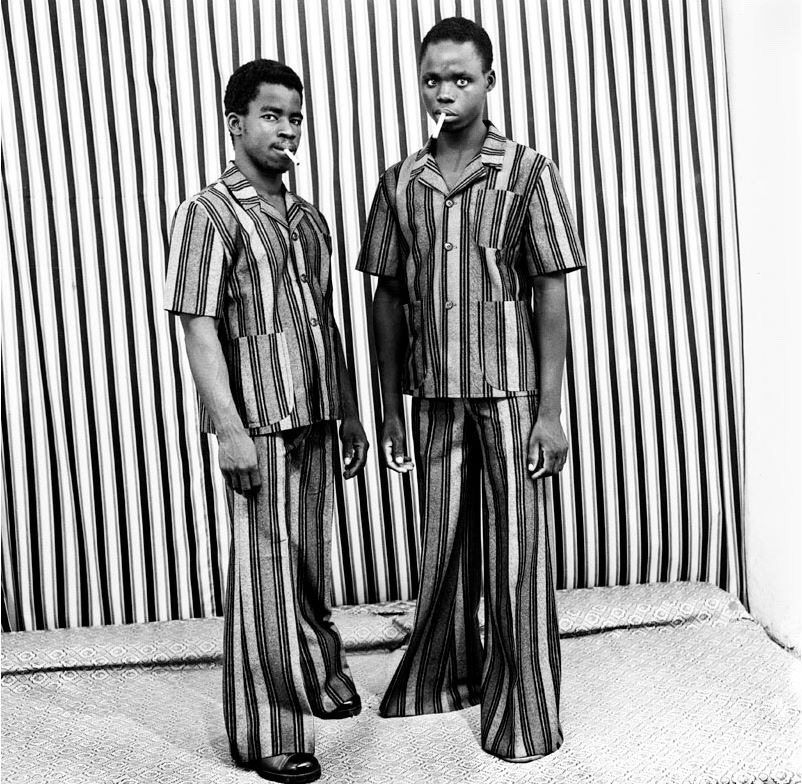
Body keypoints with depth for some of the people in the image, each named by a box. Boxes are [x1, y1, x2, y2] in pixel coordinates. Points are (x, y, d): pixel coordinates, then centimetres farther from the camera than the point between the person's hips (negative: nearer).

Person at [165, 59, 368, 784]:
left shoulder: (309, 218, 13)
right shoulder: (209, 213, -6)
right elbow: (198, 326, -12)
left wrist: (350, 416, 15)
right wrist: (230, 429, -18)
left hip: (316, 420, 6)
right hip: (259, 423, -6)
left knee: (313, 559, 17)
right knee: (266, 570, 0)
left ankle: (319, 673, 38)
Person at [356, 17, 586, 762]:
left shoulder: (528, 171, -3)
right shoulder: (399, 183, 6)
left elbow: (551, 294, -5)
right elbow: (388, 300, 8)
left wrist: (551, 410, -10)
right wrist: (390, 411, 6)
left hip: (510, 390, -3)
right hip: (434, 394, 3)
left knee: (516, 552, 4)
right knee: (443, 545, 13)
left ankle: (523, 712, 19)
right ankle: (443, 674, 34)